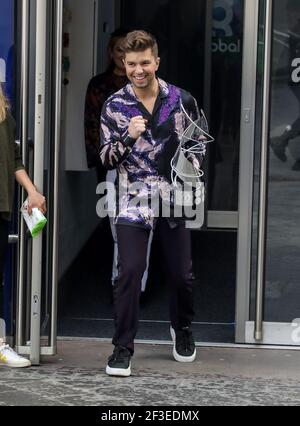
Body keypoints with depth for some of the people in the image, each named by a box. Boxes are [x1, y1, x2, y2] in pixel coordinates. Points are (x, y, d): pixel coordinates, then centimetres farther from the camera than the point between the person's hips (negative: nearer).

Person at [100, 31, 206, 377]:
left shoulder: (181, 100, 0)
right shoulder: (115, 107, -3)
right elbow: (107, 159, -3)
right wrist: (128, 137, -20)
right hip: (133, 202, -2)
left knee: (180, 273, 9)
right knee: (130, 272, -11)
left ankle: (182, 329, 37)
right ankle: (123, 348, 0)